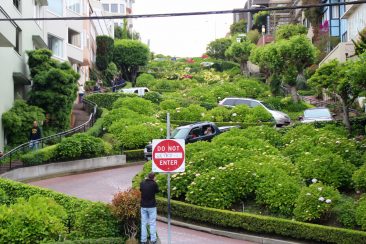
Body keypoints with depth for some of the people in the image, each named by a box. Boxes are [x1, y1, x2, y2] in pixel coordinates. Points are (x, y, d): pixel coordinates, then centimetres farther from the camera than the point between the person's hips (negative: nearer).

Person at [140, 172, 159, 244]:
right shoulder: (154, 184, -14)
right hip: (151, 206, -3)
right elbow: (157, 191, 2)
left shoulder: (142, 183, -3)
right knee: (152, 224, 5)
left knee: (143, 224, 9)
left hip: (143, 206, 3)